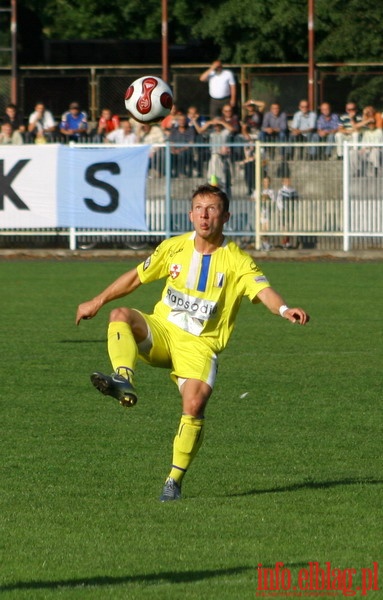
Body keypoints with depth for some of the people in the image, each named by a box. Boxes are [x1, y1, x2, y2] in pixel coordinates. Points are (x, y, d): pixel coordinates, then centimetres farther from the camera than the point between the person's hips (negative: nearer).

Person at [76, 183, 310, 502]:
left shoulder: (237, 261, -6)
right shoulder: (175, 248, 5)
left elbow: (263, 290, -23)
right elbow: (136, 277, 18)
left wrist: (284, 309, -44)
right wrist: (97, 302, 21)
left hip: (200, 345, -3)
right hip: (161, 331, 3)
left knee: (195, 404, -25)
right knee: (121, 315, -26)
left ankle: (175, 480, -11)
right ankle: (124, 381, -47)